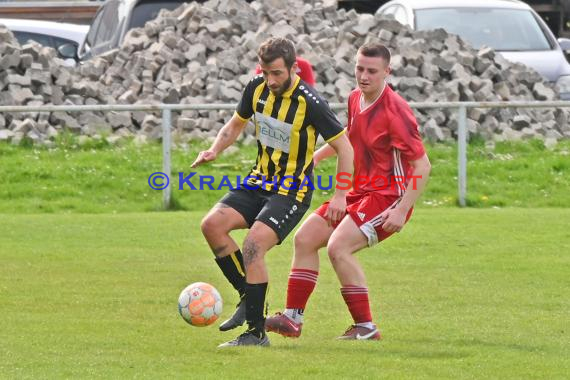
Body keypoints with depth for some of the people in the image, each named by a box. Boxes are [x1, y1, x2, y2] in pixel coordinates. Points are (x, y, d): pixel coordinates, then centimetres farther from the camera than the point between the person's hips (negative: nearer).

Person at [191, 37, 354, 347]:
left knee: (253, 246, -23)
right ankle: (249, 297, 2)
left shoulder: (309, 103, -20)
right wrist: (214, 151, -1)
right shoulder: (257, 88, -2)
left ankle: (257, 333, -13)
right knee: (212, 224, -13)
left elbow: (344, 148, -12)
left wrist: (340, 196, -15)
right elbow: (236, 124, 17)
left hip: (292, 191, -7)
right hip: (259, 182, 7)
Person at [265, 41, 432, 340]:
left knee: (338, 247, -24)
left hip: (388, 197, -9)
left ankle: (366, 328, -15)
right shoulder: (355, 99, 6)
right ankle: (293, 319, 10)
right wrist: (316, 156, 22)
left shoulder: (394, 111, -20)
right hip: (359, 193, 9)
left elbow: (422, 166, -20)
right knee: (305, 238, 5)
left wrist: (402, 210, -26)